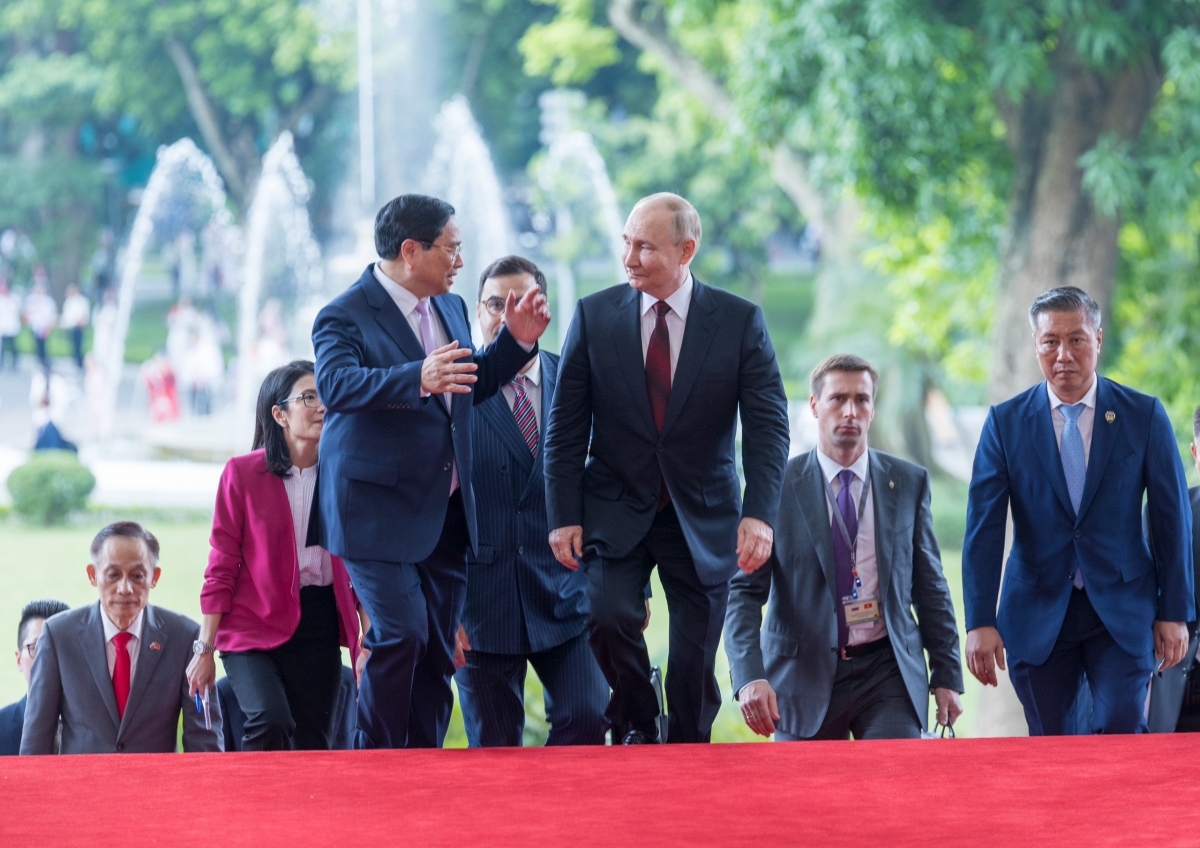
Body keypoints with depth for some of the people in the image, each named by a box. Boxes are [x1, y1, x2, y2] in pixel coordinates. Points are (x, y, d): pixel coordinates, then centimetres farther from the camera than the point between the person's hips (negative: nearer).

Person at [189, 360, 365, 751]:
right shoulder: (243, 473, -3)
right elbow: (221, 567, -1)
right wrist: (205, 649, -4)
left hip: (319, 630, 4)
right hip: (254, 628, -3)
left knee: (314, 747, 1)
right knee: (271, 723, -26)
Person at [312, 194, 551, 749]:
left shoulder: (450, 308, 14)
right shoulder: (345, 317, -11)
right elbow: (336, 385, -30)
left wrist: (516, 342, 10)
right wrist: (416, 380, -45)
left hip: (446, 514, 8)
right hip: (380, 511, -8)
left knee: (438, 652, 8)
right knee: (401, 636, -18)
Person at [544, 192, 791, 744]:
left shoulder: (740, 322, -4)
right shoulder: (594, 316, -1)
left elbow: (768, 425, -8)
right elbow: (566, 426, 2)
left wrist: (760, 513, -21)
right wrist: (564, 515, -5)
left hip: (703, 517, 0)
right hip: (616, 510, 0)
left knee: (695, 662, 1)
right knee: (610, 615, -22)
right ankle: (636, 728, 4)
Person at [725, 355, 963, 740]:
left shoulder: (909, 482, 7)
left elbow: (930, 586, 11)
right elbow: (744, 591, -5)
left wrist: (947, 676, 8)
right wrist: (749, 677, -20)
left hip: (888, 672, 1)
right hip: (804, 676, -1)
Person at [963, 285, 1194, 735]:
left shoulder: (1144, 415, 1)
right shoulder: (1006, 423, 1)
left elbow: (1172, 518, 4)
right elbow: (983, 528, -2)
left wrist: (1175, 613, 1)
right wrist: (980, 622, -10)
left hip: (1122, 613, -1)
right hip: (1038, 614, 1)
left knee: (1122, 731, -14)